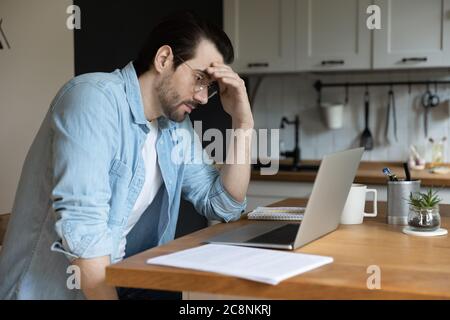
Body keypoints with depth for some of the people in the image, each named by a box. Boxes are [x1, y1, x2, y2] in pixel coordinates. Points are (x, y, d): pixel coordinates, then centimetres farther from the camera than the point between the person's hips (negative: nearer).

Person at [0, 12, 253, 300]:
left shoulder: (177, 126, 7)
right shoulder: (94, 97, -17)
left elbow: (224, 206, 8)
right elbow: (82, 223, -26)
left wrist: (243, 122, 0)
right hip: (50, 287, -7)